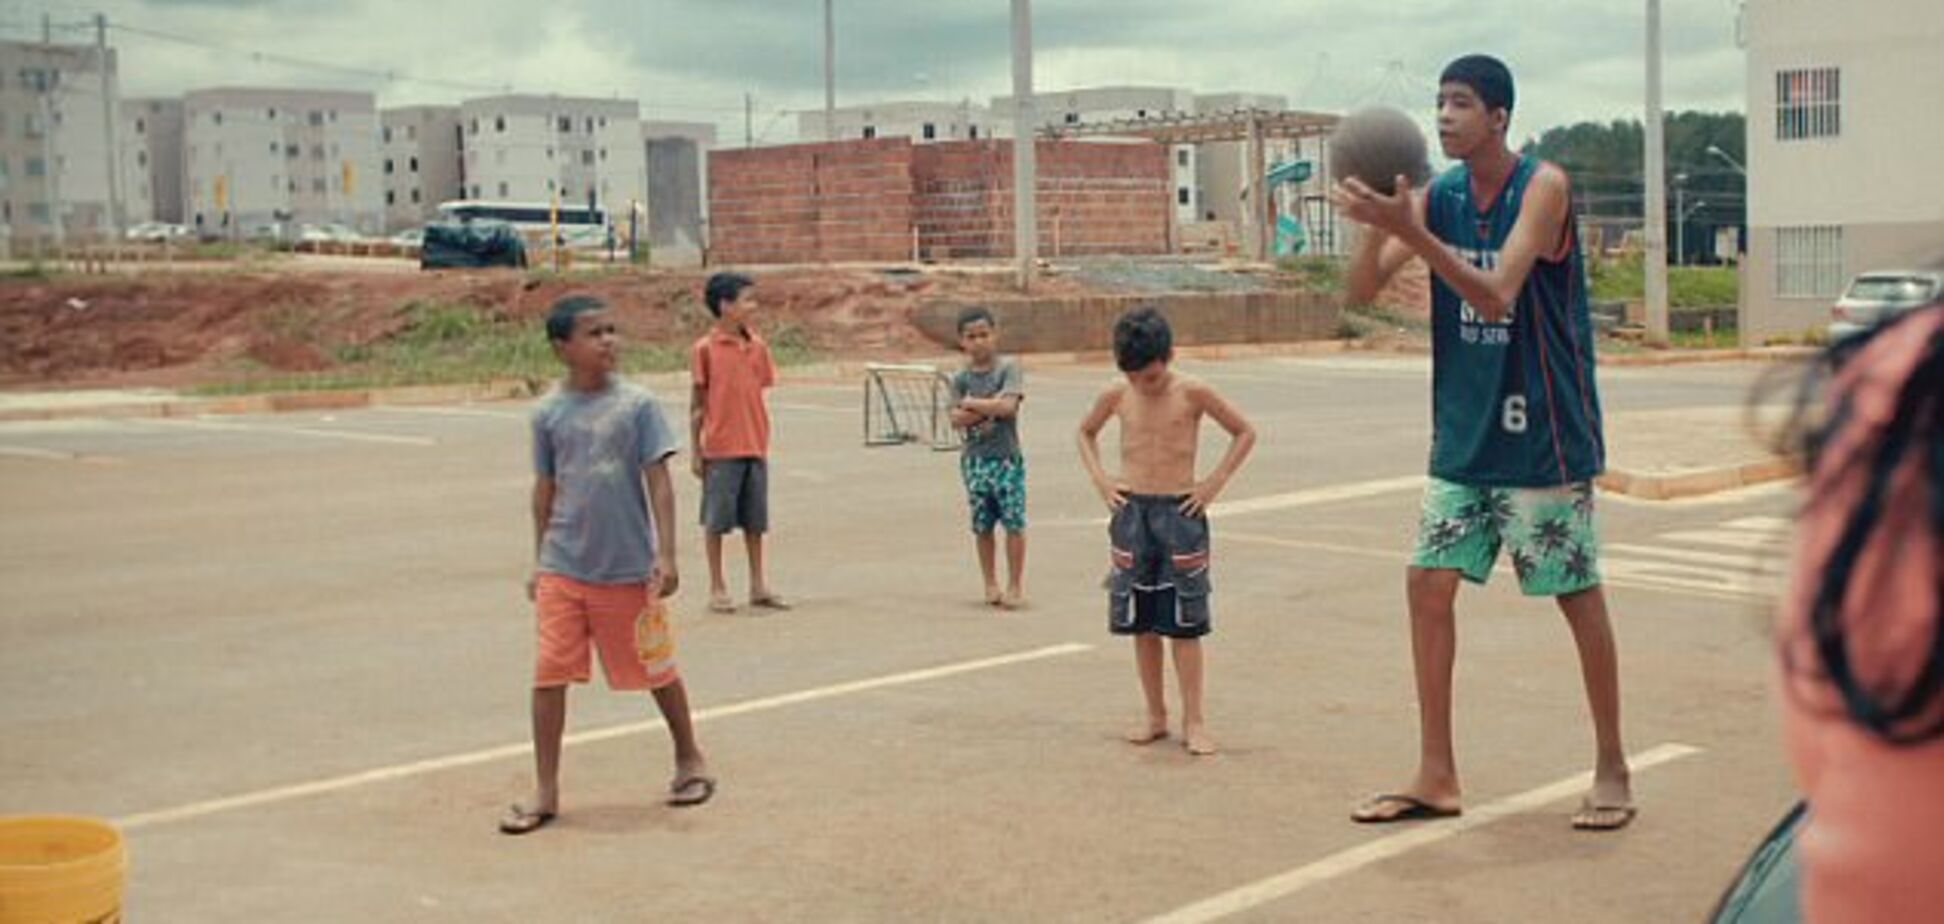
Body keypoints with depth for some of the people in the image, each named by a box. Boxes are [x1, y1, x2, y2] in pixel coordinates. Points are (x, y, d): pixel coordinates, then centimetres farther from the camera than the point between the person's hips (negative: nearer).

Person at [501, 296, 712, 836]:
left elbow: (659, 482, -6)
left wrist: (666, 555, -11)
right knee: (549, 674, -3)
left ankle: (690, 760, 33)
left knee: (655, 669, 11)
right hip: (562, 569, 2)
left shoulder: (636, 405, -5)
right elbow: (545, 489, 11)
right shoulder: (549, 413, 2)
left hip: (628, 568, -2)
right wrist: (540, 561, 13)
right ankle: (545, 792, 7)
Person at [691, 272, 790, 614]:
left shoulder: (757, 346, 6)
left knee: (756, 520, 10)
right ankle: (717, 588, 14)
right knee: (716, 520, 4)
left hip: (754, 447, 4)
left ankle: (759, 585, 20)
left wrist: (764, 442, 9)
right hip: (720, 450, -4)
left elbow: (759, 395, 12)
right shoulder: (704, 349, -6)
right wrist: (696, 451, -3)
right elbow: (697, 403, -2)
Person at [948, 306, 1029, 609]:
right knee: (982, 525, 7)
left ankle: (1015, 585, 6)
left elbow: (1008, 406, -17)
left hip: (1006, 457, -3)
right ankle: (990, 584, 19)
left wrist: (972, 404, -8)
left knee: (1014, 523, -3)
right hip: (975, 458, 3)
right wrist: (990, 406, -15)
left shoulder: (1008, 368, -3)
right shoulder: (962, 377, 5)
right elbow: (956, 419, -6)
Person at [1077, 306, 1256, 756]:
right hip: (1131, 513, 3)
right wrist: (1100, 478, 7)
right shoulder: (1117, 395, 2)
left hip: (1180, 513, -3)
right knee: (1140, 624, 7)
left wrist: (1214, 483, -4)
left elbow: (1244, 433, 3)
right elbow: (1086, 433, 21)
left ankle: (1193, 722, 5)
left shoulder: (1192, 393, -7)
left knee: (1184, 624, -1)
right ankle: (1156, 716, 18)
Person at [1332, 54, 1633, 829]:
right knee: (1428, 584, 1)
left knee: (1578, 596, 2)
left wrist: (1407, 229, -33)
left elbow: (1496, 297, -24)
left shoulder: (1542, 186, -12)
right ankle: (1436, 777, 10)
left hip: (1545, 432, -6)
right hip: (1464, 435, 6)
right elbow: (1361, 291, -2)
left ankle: (1612, 771, 17)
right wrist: (1376, 222, -21)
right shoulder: (1437, 196, 5)